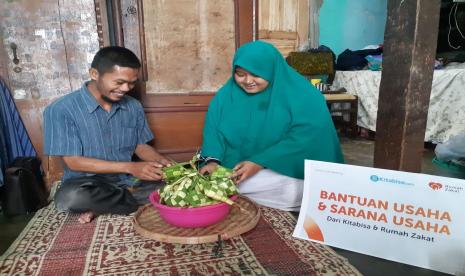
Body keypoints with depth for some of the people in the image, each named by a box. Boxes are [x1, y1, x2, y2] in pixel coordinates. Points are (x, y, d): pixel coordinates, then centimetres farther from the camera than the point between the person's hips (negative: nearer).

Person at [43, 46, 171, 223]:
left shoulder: (133, 107, 1)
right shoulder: (61, 110, -13)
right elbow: (74, 162, -14)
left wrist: (162, 161, -14)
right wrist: (130, 167, -22)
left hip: (128, 181, 4)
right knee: (70, 197, -38)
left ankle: (101, 206, -9)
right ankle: (143, 202, -13)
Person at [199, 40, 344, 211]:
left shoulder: (303, 97, -11)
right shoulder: (226, 95, 1)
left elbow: (303, 139, -19)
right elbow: (213, 131, -1)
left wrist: (260, 163, -26)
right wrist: (212, 161, -22)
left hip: (287, 172, -3)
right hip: (235, 169, 4)